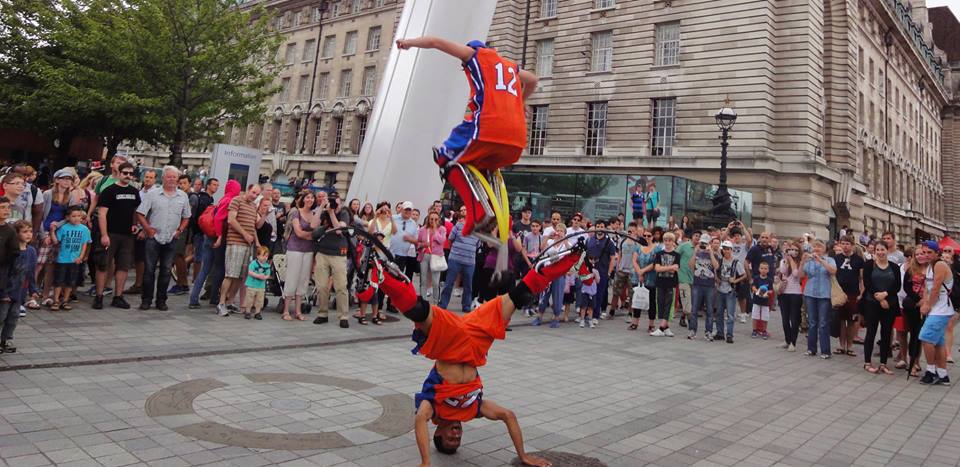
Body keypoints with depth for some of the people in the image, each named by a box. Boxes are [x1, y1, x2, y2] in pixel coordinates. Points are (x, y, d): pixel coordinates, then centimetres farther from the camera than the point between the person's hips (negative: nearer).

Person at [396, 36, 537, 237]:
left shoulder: (474, 53, 18)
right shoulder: (511, 65, 34)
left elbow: (435, 41, 16)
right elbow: (533, 80, 52)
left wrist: (408, 42, 31)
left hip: (488, 126, -6)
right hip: (517, 139, 6)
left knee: (445, 157, 10)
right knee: (485, 166, 30)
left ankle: (475, 209, -11)